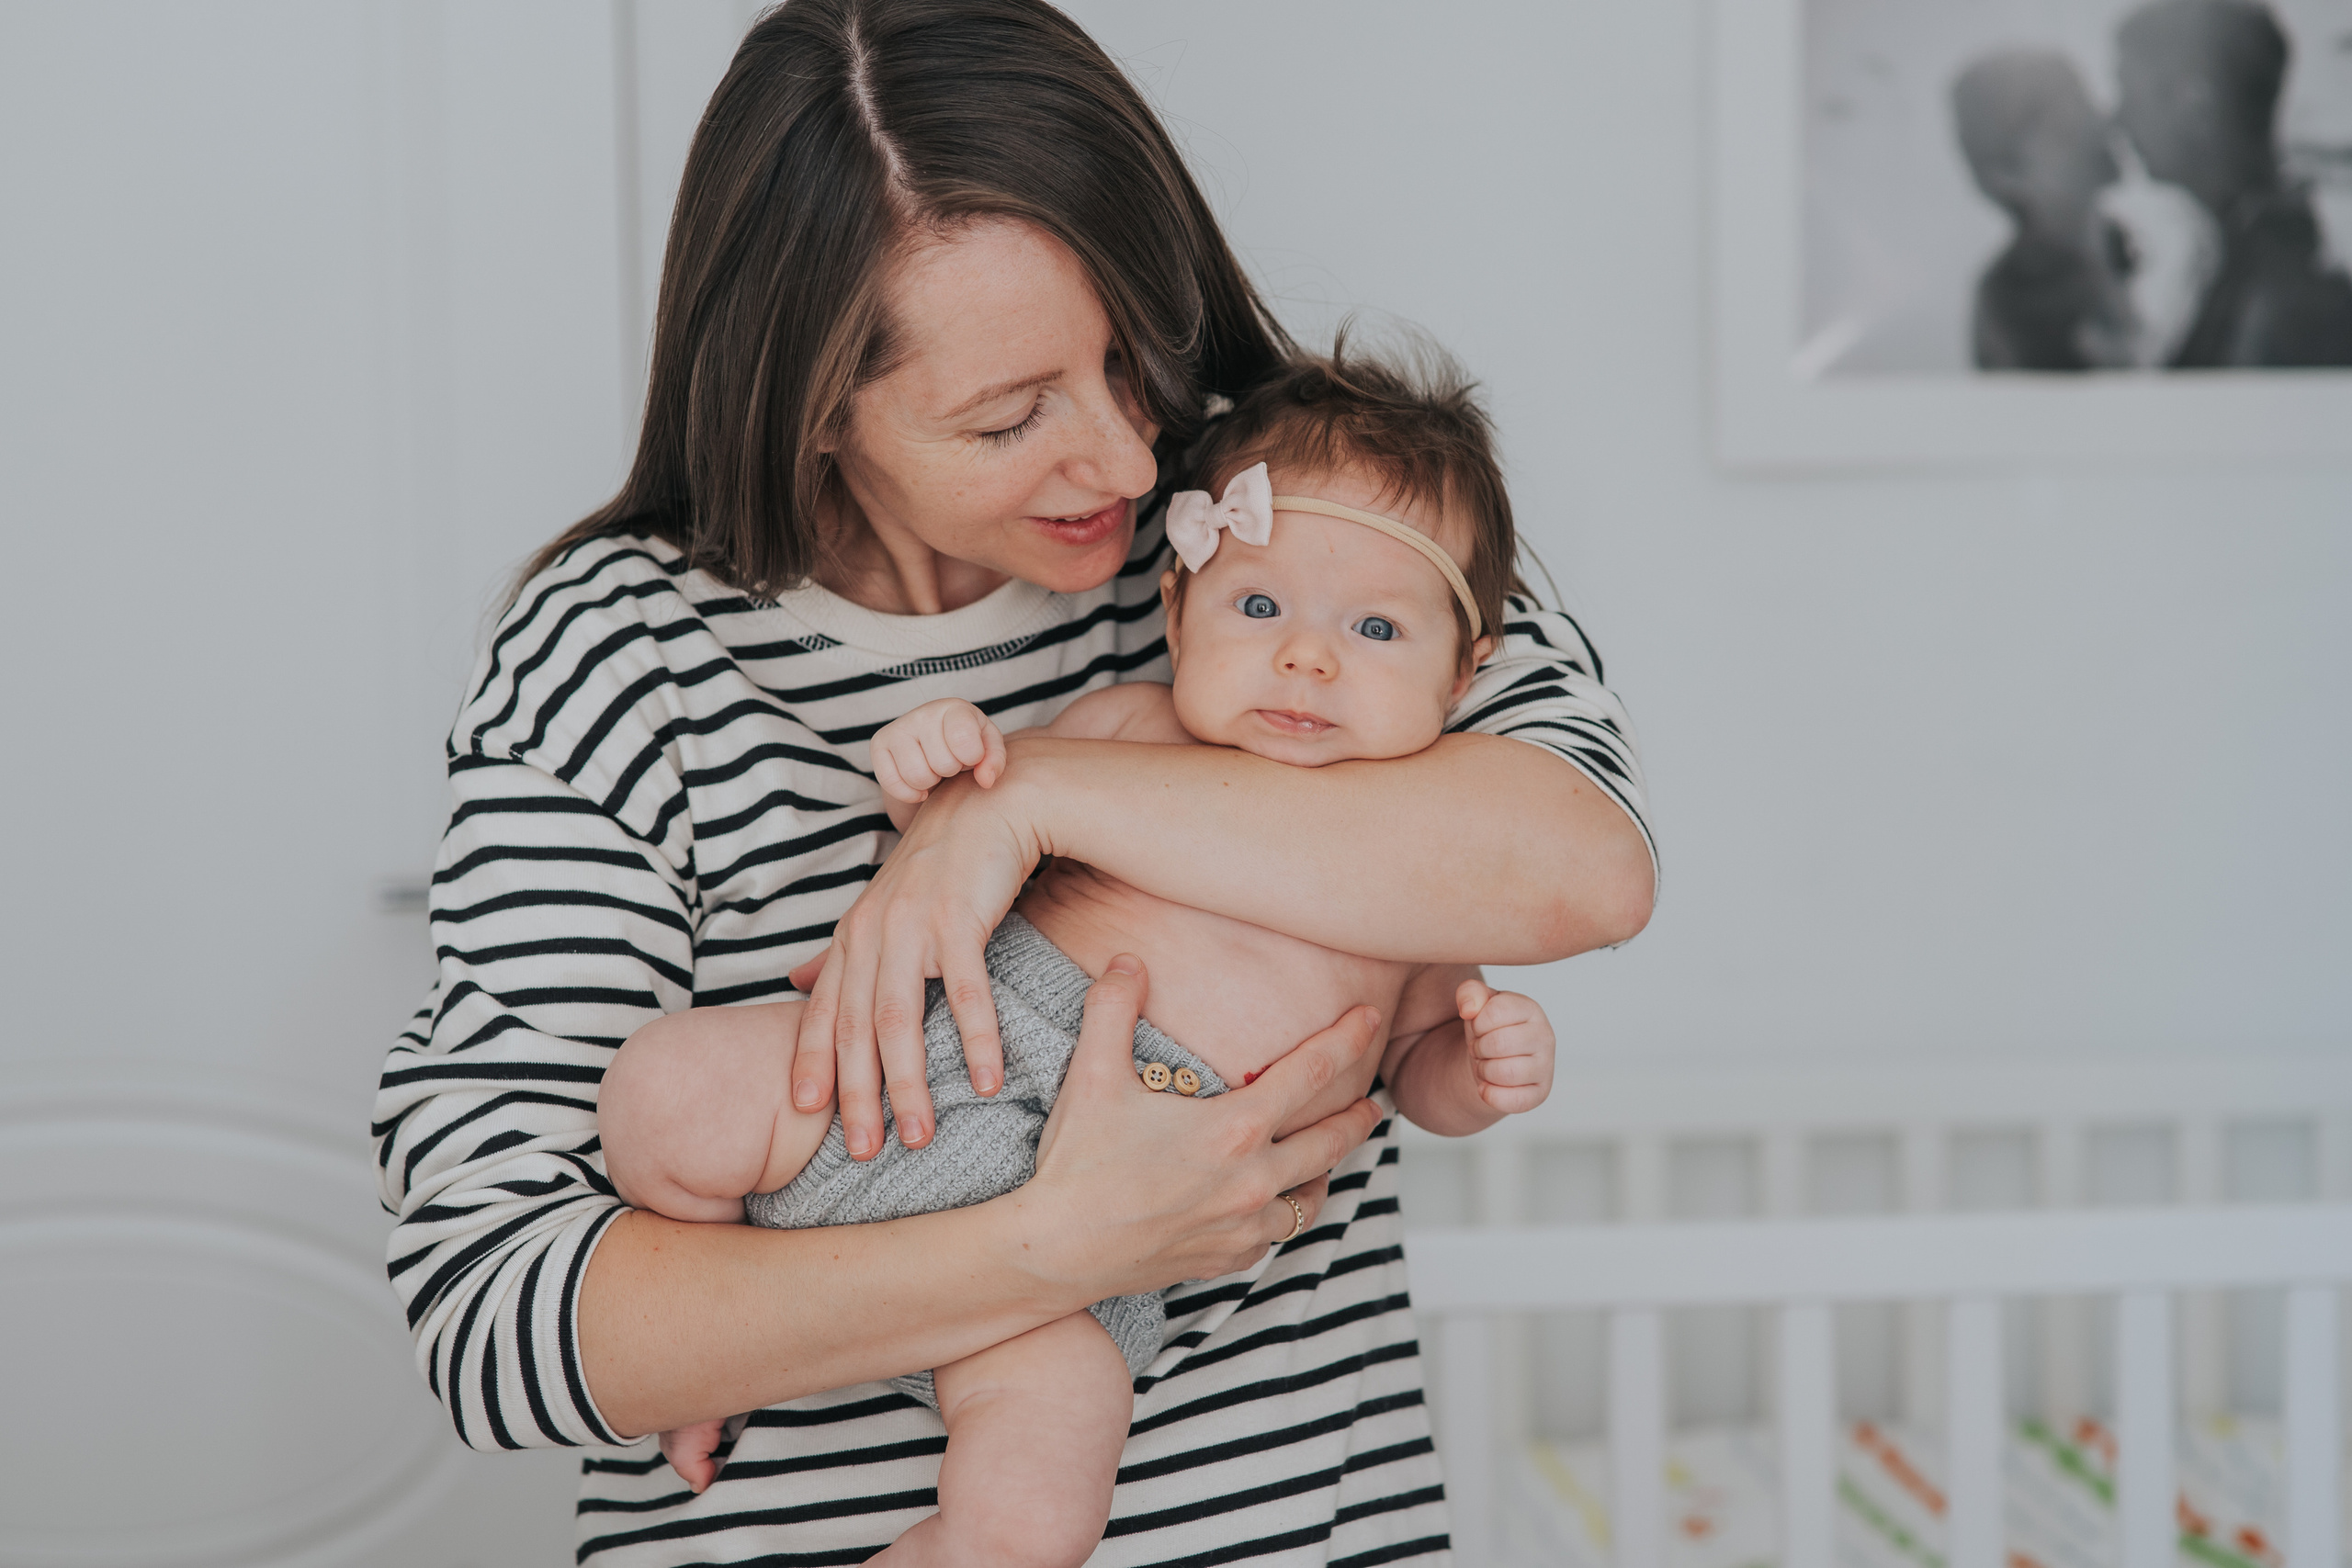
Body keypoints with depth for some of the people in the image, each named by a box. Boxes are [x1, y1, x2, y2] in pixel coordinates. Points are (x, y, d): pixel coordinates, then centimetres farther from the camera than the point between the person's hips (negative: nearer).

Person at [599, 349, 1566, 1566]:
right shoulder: (1124, 726, 8)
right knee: (668, 1087, -24)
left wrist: (1485, 1068, -2)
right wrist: (929, 785, -4)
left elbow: (1417, 1056, 21)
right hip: (955, 1055, 1)